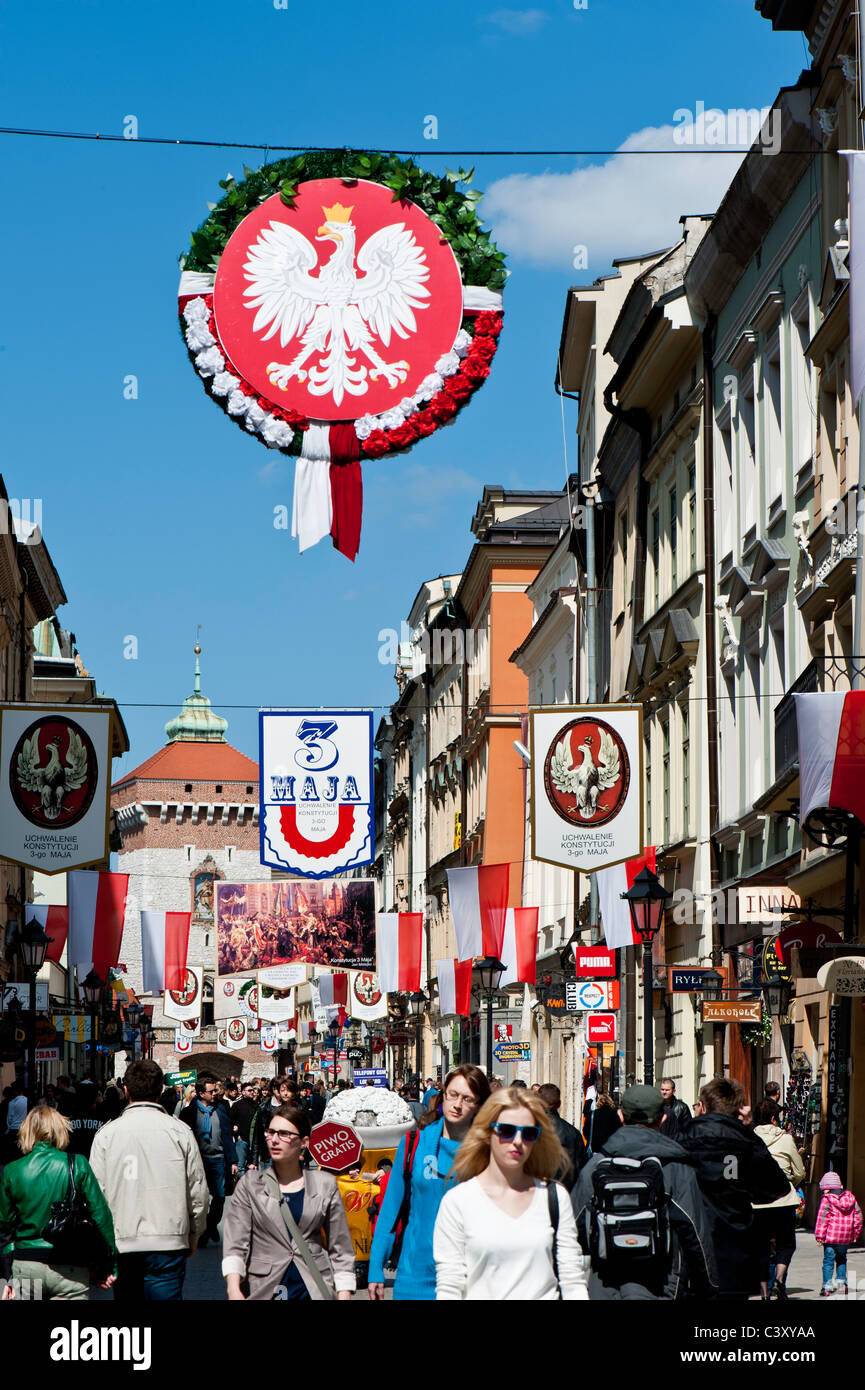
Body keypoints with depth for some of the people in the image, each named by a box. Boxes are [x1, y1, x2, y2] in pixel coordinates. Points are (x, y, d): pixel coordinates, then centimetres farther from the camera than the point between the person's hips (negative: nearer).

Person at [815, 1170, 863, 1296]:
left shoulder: (827, 1199, -7)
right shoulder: (850, 1197, 8)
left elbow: (822, 1218, -10)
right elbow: (858, 1214, 11)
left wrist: (819, 1235, -8)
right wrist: (855, 1233, 19)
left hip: (831, 1235, -5)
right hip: (846, 1237, 5)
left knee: (828, 1260, 0)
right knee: (841, 1259, 22)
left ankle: (827, 1287, -3)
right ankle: (842, 1283, 22)